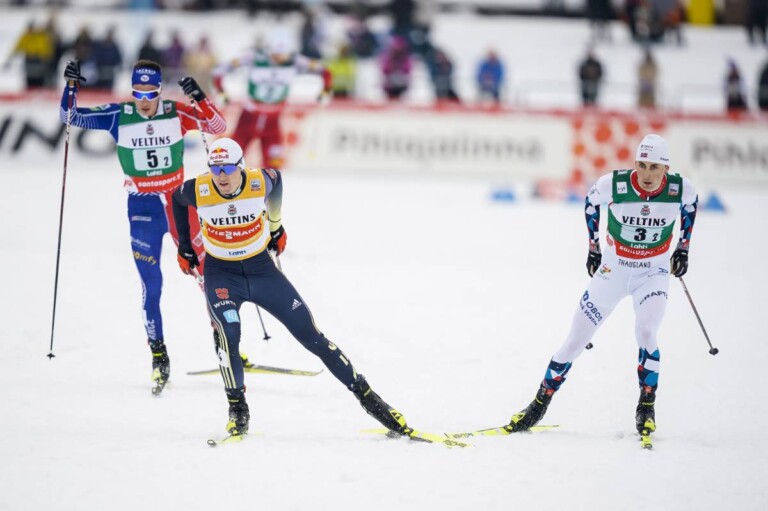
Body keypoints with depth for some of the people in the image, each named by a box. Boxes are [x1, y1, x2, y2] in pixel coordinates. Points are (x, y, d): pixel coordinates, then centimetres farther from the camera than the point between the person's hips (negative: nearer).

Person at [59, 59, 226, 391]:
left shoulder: (176, 113, -6)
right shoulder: (119, 116, -5)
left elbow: (218, 127, -13)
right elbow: (70, 116, 0)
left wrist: (199, 99, -28)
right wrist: (71, 87, -17)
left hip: (178, 201, 0)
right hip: (142, 207, 0)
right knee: (150, 282, -3)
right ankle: (158, 355, 5)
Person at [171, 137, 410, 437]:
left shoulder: (261, 182, -20)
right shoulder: (198, 191, -20)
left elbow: (276, 177, 6)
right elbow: (177, 199, 5)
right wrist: (184, 245, 11)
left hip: (261, 268, 1)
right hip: (221, 274, -1)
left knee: (311, 335, 0)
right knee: (227, 332, -29)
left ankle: (366, 395, 10)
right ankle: (237, 408, -11)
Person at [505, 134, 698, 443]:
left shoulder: (681, 189, -19)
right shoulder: (613, 184, -22)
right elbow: (591, 202, 2)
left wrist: (683, 248, 7)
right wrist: (593, 247, 6)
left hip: (654, 272, -1)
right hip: (613, 268, 1)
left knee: (646, 333, -25)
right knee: (576, 340, 1)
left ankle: (646, 408, -7)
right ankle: (539, 404, 17)